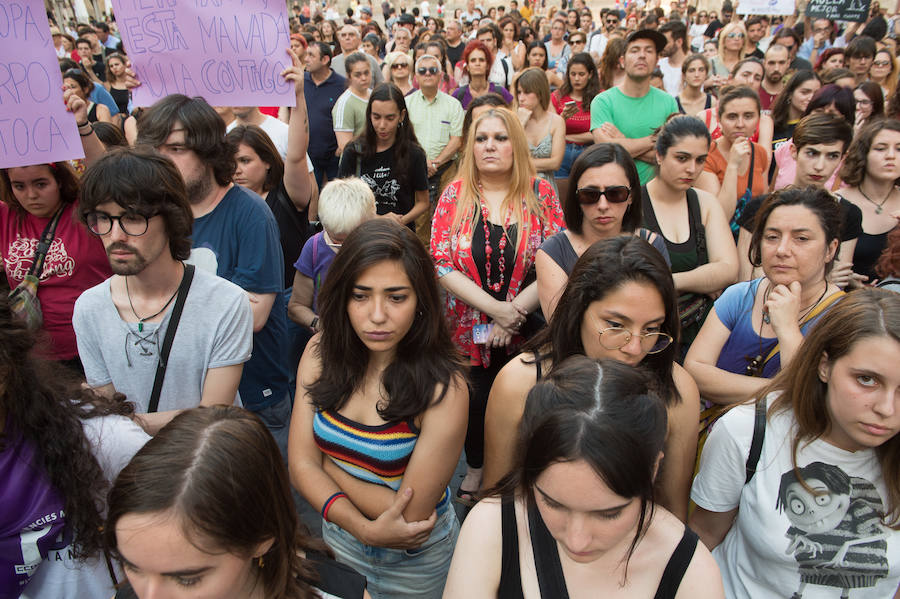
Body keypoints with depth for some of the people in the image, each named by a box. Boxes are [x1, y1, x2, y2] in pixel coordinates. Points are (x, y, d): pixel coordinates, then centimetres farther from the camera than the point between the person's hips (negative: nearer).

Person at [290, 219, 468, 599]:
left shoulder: (444, 388, -29)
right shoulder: (321, 353, -14)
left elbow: (409, 514, -26)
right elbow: (301, 465, -14)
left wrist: (328, 464, -17)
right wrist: (364, 528, -27)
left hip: (415, 557, -3)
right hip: (339, 535, 4)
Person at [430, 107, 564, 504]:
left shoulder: (540, 193, -4)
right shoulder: (455, 195, -3)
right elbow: (441, 264, -11)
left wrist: (515, 313, -18)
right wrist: (495, 309, -18)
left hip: (527, 331, 0)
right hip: (469, 329, 1)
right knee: (475, 400, 16)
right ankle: (476, 467, 44)